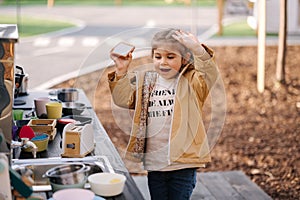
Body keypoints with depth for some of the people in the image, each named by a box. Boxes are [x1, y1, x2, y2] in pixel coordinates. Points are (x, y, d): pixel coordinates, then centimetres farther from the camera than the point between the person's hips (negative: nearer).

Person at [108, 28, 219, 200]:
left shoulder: (191, 82, -2)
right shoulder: (144, 80, 9)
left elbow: (211, 73, -20)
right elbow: (123, 99, 2)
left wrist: (198, 49, -36)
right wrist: (121, 72, -12)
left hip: (183, 164, -4)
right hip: (154, 163, 4)